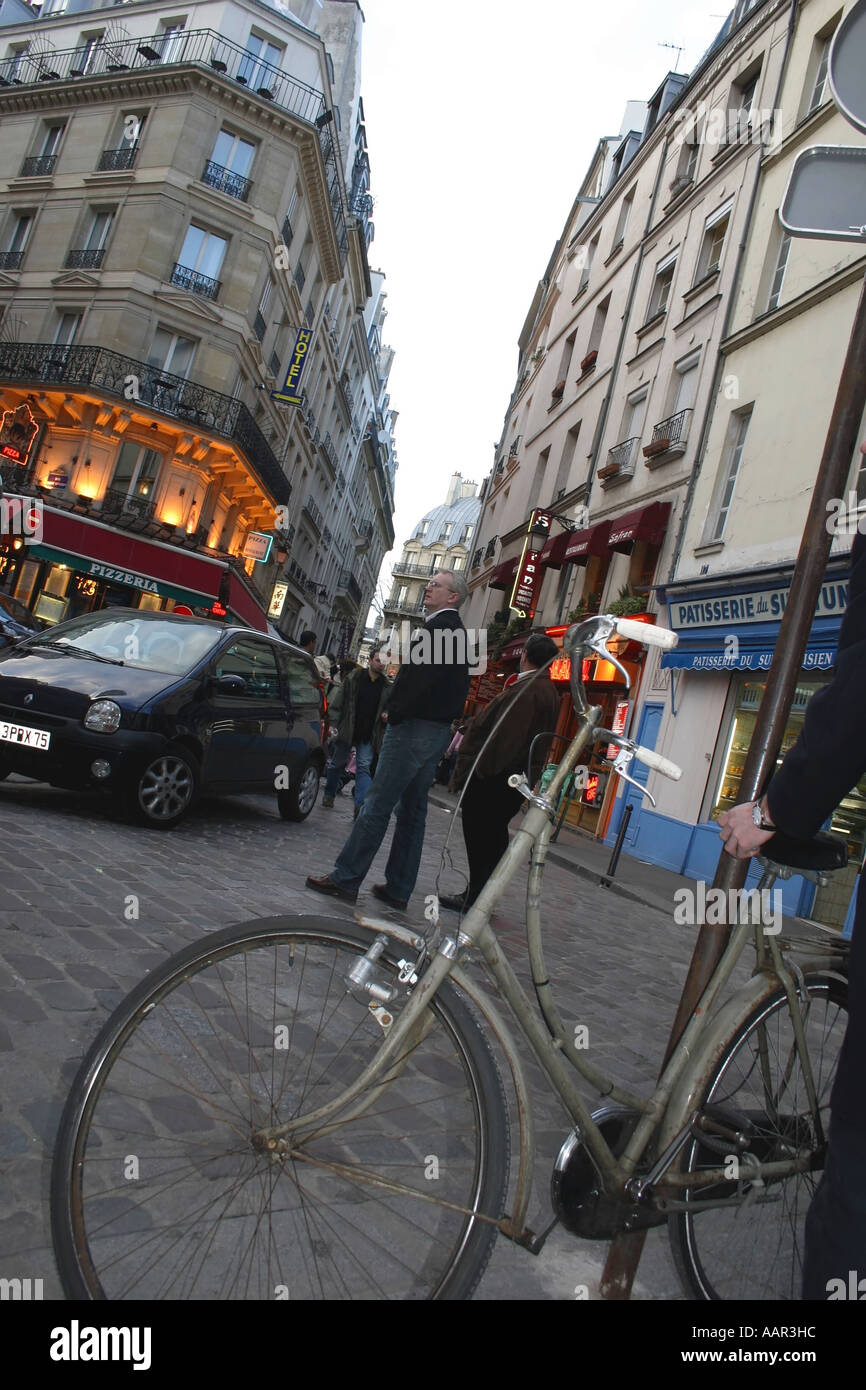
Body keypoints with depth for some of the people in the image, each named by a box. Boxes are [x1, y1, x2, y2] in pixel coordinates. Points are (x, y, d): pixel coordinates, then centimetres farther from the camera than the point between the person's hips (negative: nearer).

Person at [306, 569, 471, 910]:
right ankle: (398, 888, 16)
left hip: (414, 727, -10)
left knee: (377, 804, -7)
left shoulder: (439, 627, -11)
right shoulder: (456, 631, 19)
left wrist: (394, 712, -12)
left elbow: (421, 675, -23)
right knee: (412, 810, 10)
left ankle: (345, 879, -2)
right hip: (437, 730, 10)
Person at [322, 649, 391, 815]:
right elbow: (339, 700, 1)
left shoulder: (387, 686, 5)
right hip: (347, 731, 0)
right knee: (337, 763, 11)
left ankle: (361, 805, -15)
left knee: (364, 767, -9)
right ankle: (329, 795, 31)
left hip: (368, 735, 1)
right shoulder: (353, 678, -1)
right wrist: (334, 721, -5)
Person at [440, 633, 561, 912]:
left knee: (478, 837, -3)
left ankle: (475, 897, 1)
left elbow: (500, 734, -24)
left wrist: (465, 771, -20)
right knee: (495, 835, 15)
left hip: (492, 777, -10)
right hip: (521, 778, 10)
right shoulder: (551, 693, 14)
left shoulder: (524, 690, -18)